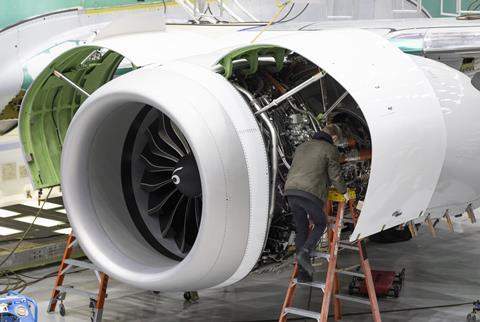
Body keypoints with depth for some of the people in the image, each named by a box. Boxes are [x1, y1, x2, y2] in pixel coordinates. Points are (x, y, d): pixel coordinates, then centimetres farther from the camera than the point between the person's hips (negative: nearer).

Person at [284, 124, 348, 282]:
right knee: (320, 224, 17)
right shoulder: (330, 149, 7)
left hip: (291, 191, 6)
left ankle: (303, 273, 12)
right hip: (311, 193, -6)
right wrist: (344, 192, 22)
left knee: (301, 230, 14)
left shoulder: (302, 147, 27)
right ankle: (304, 252, -8)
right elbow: (335, 175, 5)